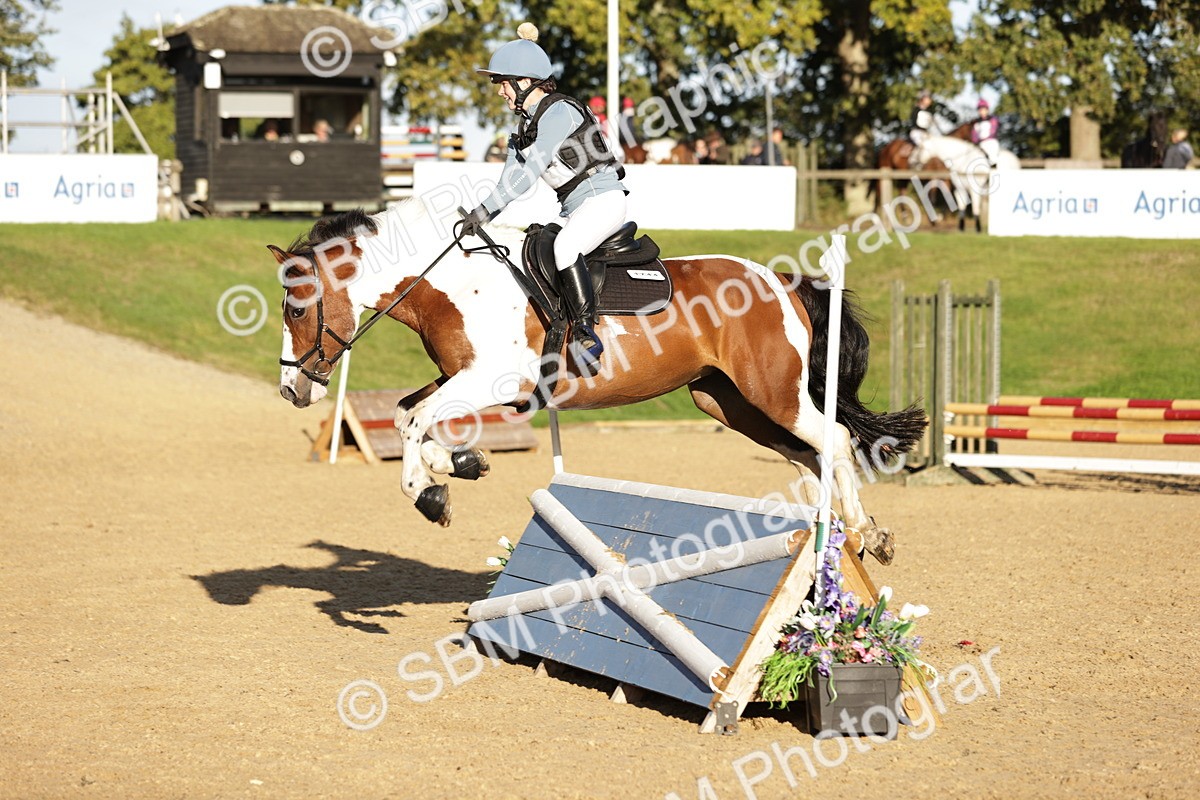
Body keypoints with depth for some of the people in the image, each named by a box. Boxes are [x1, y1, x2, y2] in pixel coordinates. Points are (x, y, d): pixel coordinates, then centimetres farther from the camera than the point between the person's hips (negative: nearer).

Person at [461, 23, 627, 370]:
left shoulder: (558, 111, -15)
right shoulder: (525, 124, 13)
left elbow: (531, 172, -22)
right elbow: (511, 177, 11)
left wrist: (485, 209, -23)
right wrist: (481, 219, -2)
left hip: (604, 200, -11)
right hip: (574, 210, 11)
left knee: (564, 247, -34)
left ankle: (585, 331, -36)